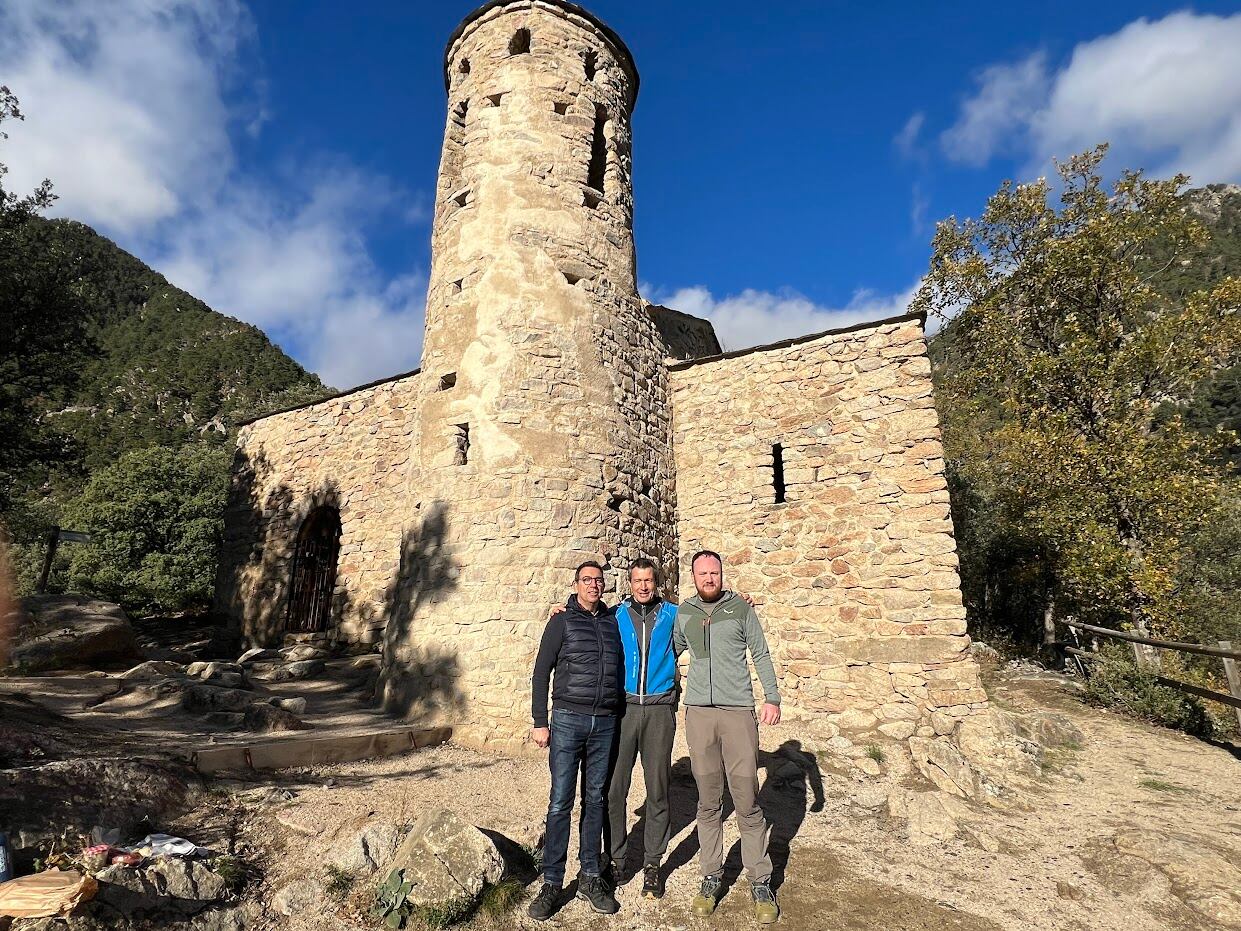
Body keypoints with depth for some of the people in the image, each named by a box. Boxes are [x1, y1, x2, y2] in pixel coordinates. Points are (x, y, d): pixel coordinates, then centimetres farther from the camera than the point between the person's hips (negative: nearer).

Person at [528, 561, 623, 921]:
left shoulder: (613, 619, 8)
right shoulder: (561, 621, -2)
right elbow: (541, 672, -2)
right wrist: (539, 722, -6)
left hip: (605, 724, 3)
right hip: (567, 720, -3)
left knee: (594, 800, 12)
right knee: (560, 803, 1)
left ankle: (590, 877, 25)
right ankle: (552, 883, 14)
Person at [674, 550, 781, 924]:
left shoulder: (741, 608, 3)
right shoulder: (683, 612, 8)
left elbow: (761, 655, 5)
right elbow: (672, 650, 22)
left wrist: (772, 697, -3)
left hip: (738, 711, -2)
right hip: (698, 712, 2)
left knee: (747, 802, 1)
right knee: (708, 802, 10)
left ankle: (760, 883, 16)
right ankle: (711, 877, 24)